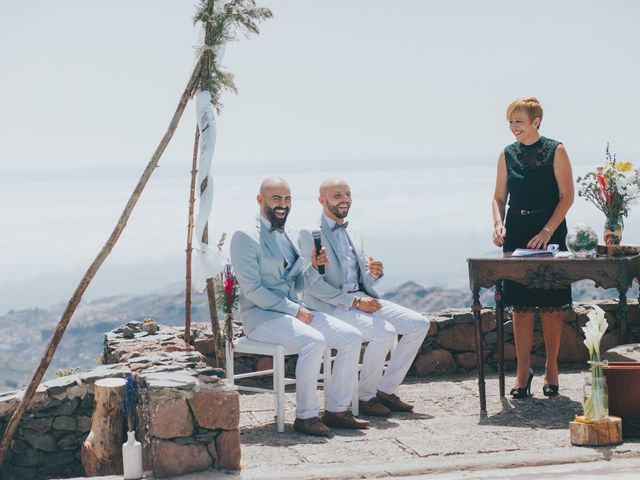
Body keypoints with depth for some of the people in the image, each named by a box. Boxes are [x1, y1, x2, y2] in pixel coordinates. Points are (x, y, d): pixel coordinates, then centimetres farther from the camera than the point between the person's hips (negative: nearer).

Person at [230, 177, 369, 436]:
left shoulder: (290, 238, 17)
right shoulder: (245, 237, -9)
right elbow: (252, 290, -15)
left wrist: (314, 266, 0)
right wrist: (295, 310, -17)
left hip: (295, 311, 8)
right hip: (261, 316, -8)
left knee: (352, 337, -8)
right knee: (313, 341, -33)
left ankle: (336, 410, -1)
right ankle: (306, 416, -20)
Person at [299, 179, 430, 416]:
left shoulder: (353, 235, 19)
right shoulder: (310, 234, -6)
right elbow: (314, 285, -14)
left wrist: (374, 273, -5)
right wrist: (355, 301, -19)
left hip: (362, 299, 8)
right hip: (331, 307, -8)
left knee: (419, 324, -6)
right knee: (385, 332, -29)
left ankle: (386, 390, 1)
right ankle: (365, 396, -11)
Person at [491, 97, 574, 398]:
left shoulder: (556, 151, -2)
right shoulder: (507, 155, 9)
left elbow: (567, 196, -5)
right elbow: (499, 197, 11)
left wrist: (547, 231, -14)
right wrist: (498, 224, -8)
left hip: (550, 234, -3)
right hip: (516, 234, 3)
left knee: (551, 305, 0)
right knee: (521, 306, 1)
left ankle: (551, 369, 12)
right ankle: (523, 371, 7)